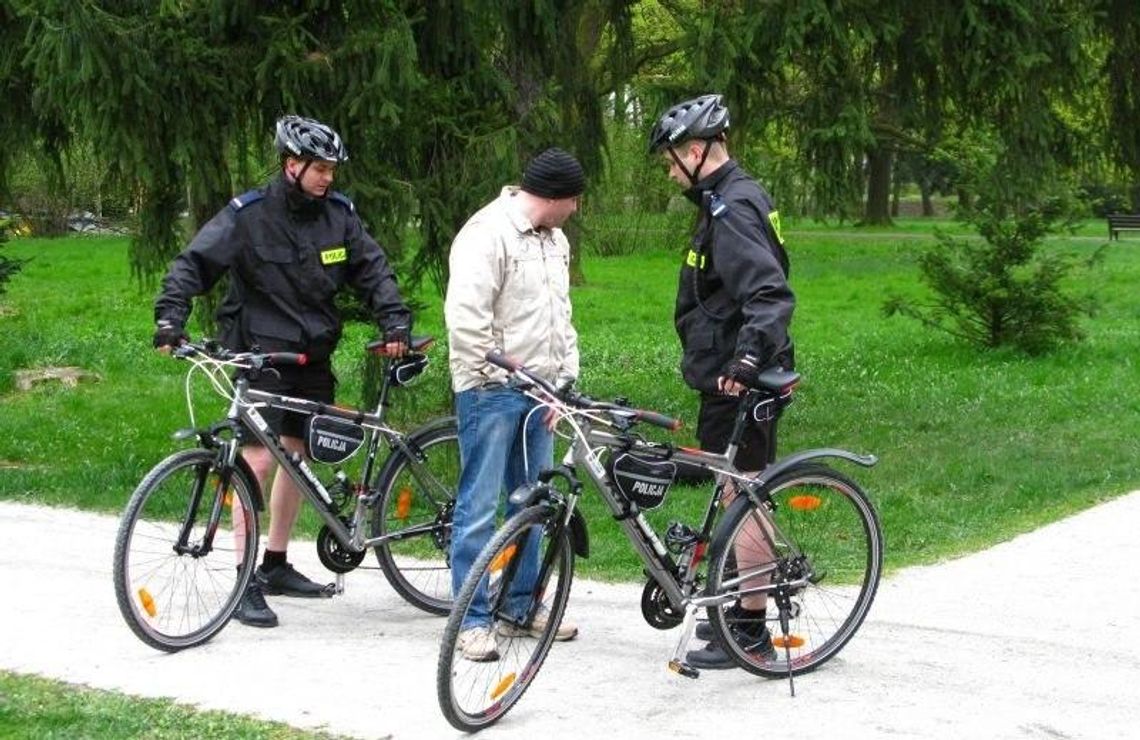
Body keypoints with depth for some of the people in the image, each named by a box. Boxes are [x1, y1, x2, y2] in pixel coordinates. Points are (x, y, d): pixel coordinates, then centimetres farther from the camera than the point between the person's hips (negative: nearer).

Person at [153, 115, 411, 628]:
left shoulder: (338, 215, 3)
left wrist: (395, 321, -7)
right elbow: (194, 264, -12)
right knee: (258, 459, -13)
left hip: (313, 355, 6)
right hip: (261, 354, -6)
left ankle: (277, 565, 26)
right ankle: (246, 582, -8)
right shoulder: (248, 215, -11)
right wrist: (170, 318, -24)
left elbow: (372, 269, 6)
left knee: (298, 456, 12)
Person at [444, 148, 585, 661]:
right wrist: (494, 376, -16)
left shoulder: (554, 240, 16)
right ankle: (473, 619, 0)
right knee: (480, 507, -5)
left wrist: (565, 378, 15)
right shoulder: (488, 233, -14)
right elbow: (464, 315, -21)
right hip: (492, 392, -9)